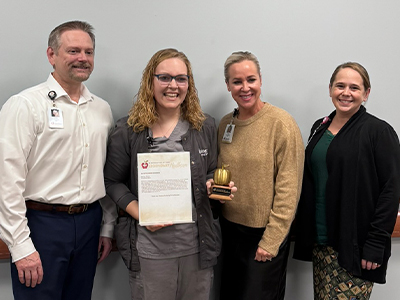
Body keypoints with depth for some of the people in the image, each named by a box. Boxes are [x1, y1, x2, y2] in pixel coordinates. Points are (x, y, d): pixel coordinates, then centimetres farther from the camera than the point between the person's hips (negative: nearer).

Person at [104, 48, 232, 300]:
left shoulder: (206, 126, 4)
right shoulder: (128, 131, -3)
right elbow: (113, 181, 1)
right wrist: (140, 214, -13)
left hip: (197, 243, 3)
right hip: (148, 248, -2)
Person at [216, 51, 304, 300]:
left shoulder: (281, 123, -14)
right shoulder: (226, 124, 4)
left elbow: (289, 189, -15)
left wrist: (271, 241, -15)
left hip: (265, 234, -5)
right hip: (231, 229, 6)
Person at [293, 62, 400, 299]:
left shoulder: (379, 132, -9)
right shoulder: (320, 128, 11)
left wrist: (376, 244, -16)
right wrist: (305, 232, 12)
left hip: (353, 245, -6)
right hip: (320, 241, 6)